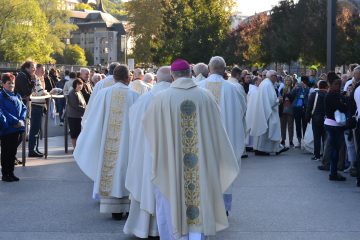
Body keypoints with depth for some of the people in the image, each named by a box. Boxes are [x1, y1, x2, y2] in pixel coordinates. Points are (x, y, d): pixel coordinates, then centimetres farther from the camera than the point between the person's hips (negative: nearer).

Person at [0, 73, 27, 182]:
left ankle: (11, 173, 21)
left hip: (17, 128, 6)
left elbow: (24, 108, 11)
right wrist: (16, 121, -18)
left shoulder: (17, 96, 13)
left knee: (13, 152, 12)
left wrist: (21, 119, -7)